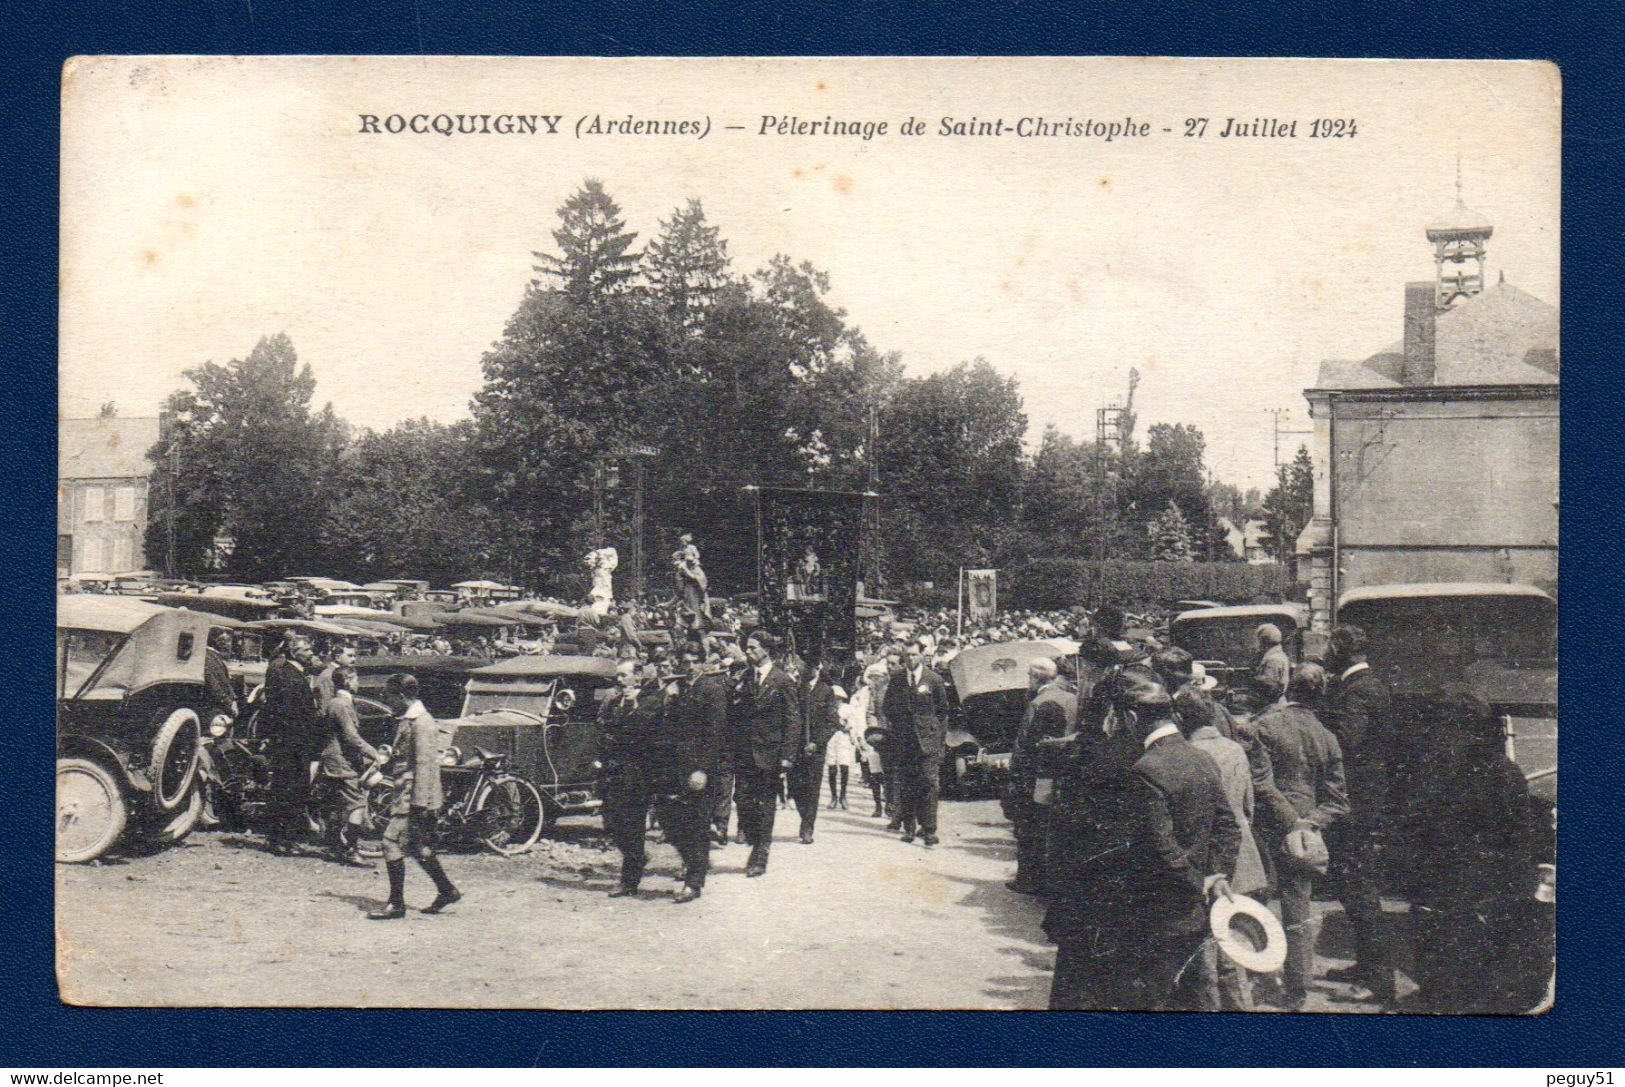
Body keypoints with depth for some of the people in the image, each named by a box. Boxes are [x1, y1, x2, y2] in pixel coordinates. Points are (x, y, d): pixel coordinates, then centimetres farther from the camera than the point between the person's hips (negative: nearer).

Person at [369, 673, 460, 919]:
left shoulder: (421, 723, -16)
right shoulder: (407, 721, 15)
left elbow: (425, 764, -21)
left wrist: (419, 804, -23)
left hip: (414, 797, -10)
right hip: (405, 795, 10)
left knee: (392, 842, -9)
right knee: (418, 847, 15)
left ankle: (396, 904, -3)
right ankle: (447, 891, 24)